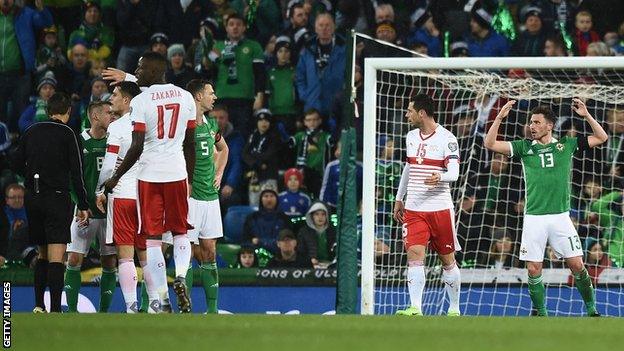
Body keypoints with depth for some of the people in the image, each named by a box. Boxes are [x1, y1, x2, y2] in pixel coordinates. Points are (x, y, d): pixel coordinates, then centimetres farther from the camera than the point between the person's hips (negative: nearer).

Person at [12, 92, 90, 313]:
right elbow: (76, 172, -9)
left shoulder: (31, 132, 7)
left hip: (32, 198, 5)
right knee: (56, 257, -8)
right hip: (57, 197, -5)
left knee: (43, 255, 18)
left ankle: (38, 305, 16)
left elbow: (17, 164, 12)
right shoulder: (66, 134, -6)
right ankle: (55, 309, -16)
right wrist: (83, 206, -6)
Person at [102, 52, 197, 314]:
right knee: (180, 232, 17)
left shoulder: (140, 101, -8)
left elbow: (137, 147, -12)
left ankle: (158, 300, 0)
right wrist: (190, 179, 19)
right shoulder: (185, 98, 6)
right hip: (177, 173, 3)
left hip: (150, 174, -3)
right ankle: (181, 277, -9)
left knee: (153, 238, 2)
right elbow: (190, 144, 10)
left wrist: (115, 178, -3)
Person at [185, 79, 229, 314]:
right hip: (190, 196, -7)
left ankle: (212, 309, 12)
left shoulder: (211, 124, 13)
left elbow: (223, 149, 32)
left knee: (209, 253, 9)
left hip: (210, 196, 7)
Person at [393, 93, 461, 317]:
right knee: (414, 254, -12)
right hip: (414, 209, 4)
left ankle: (454, 309, 19)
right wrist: (399, 199, 26)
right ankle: (415, 309, -20)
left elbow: (454, 172, -16)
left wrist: (440, 177, -38)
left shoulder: (447, 139, -8)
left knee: (447, 259, 5)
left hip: (440, 208, -4)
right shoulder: (411, 137, 12)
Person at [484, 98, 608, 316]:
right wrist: (500, 118, -7)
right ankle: (540, 313, 12)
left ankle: (591, 309, 10)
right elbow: (490, 144, 2)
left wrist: (586, 116, 0)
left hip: (561, 216, -1)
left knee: (577, 265, -4)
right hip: (534, 217, 1)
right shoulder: (524, 147, 8)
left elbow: (601, 138, 12)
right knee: (534, 270, -2)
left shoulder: (566, 145, 8)